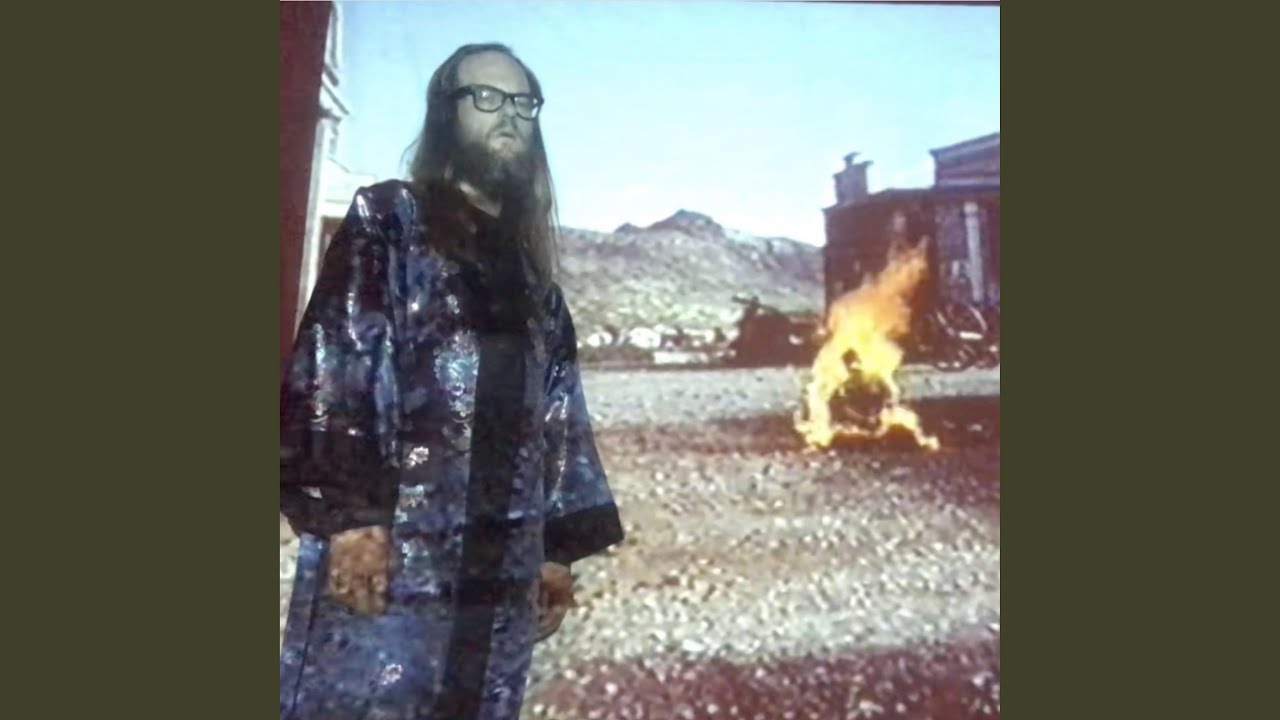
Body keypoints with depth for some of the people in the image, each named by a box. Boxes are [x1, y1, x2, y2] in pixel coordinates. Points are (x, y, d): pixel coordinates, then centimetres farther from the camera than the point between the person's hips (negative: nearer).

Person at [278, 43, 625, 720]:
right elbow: (329, 362, -7)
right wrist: (346, 511, -16)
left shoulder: (533, 273, 21)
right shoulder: (388, 219, 6)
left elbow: (558, 418, 16)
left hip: (503, 570, 5)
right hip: (387, 550, -5)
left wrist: (560, 546, 11)